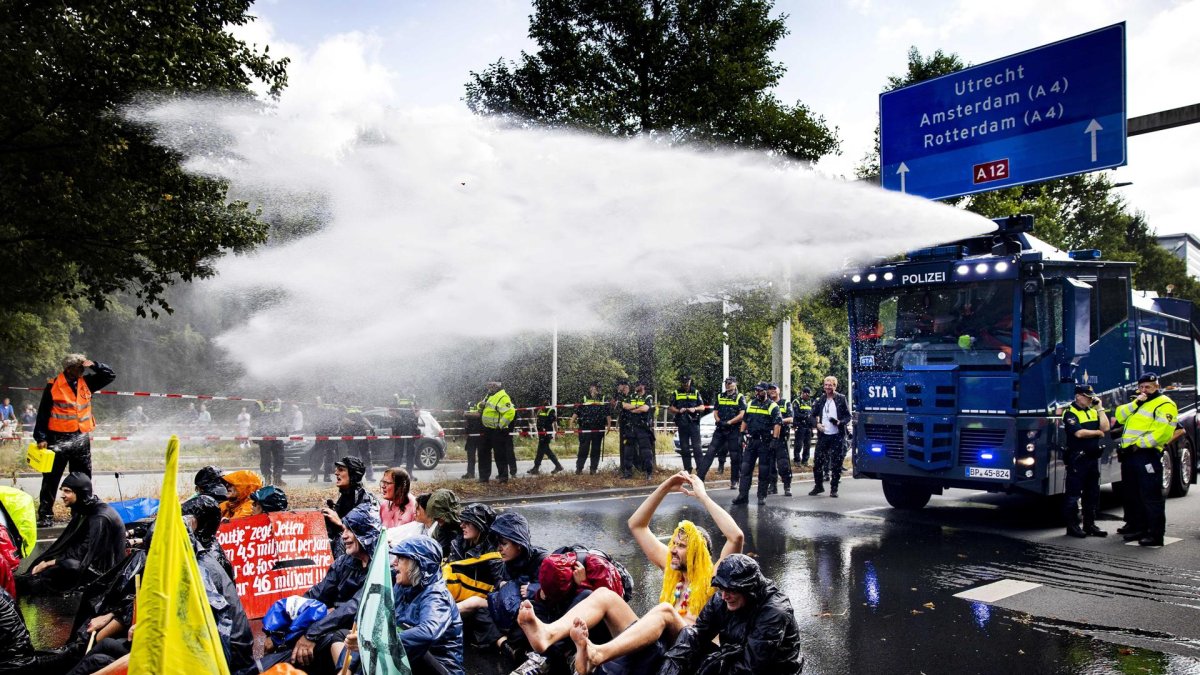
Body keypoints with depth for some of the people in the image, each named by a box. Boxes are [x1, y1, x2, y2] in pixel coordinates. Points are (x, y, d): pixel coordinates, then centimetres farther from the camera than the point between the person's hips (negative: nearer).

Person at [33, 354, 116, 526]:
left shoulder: (86, 383, 7)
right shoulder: (53, 386, -7)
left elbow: (110, 375, 14)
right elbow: (43, 413, -5)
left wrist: (94, 365, -2)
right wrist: (41, 438, -9)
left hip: (82, 439, 5)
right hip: (59, 439, -5)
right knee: (51, 479, 1)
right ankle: (45, 516, 7)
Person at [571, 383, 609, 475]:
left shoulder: (603, 399, 11)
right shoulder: (584, 398, 6)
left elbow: (607, 413, 11)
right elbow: (576, 411, 2)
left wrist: (608, 424, 0)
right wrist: (572, 422, -9)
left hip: (598, 429, 2)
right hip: (585, 428, -2)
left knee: (596, 449, 5)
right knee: (583, 448, -3)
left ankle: (594, 469, 11)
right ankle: (579, 468, 4)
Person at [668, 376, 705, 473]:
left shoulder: (696, 393, 11)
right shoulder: (676, 393, 10)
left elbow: (702, 407, 8)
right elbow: (670, 408, 7)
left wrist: (695, 409, -12)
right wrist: (678, 411, -12)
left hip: (694, 423, -1)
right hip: (682, 424, 1)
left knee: (697, 447, -8)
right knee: (684, 448, 5)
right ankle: (687, 469, 12)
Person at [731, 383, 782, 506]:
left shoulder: (772, 406, -4)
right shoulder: (750, 404, 13)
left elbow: (778, 424, -11)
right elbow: (744, 420, 21)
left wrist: (774, 440, -18)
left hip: (765, 442, -5)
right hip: (751, 440, 5)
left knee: (764, 470, 2)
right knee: (745, 468, -1)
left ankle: (762, 496, 12)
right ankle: (743, 495, -1)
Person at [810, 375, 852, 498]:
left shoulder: (841, 399, 0)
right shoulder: (820, 400, 9)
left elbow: (848, 416, 1)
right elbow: (813, 415, 16)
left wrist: (840, 422, -18)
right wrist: (817, 424, -4)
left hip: (837, 436, -3)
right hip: (823, 435, 3)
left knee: (836, 463, 0)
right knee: (817, 461, 3)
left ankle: (834, 488, 11)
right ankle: (818, 486, 18)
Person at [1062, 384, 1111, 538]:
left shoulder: (1093, 411, 13)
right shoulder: (1070, 413, -9)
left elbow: (1105, 428, 1)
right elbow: (1079, 433, -20)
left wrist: (1100, 408, -1)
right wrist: (1098, 432, -4)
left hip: (1093, 457, 8)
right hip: (1077, 458, -8)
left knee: (1092, 494, 13)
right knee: (1073, 494, -3)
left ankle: (1089, 524, 21)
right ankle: (1072, 526, 2)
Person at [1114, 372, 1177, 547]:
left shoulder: (1164, 405, -6)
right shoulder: (1138, 403, 23)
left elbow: (1162, 432, -18)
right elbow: (1120, 416, 10)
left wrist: (1139, 444, -19)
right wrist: (1135, 403, -4)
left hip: (1147, 455, -9)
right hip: (1129, 454, 9)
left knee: (1151, 496, -9)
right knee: (1132, 494, 17)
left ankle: (1155, 535, -7)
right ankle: (1135, 526, 29)